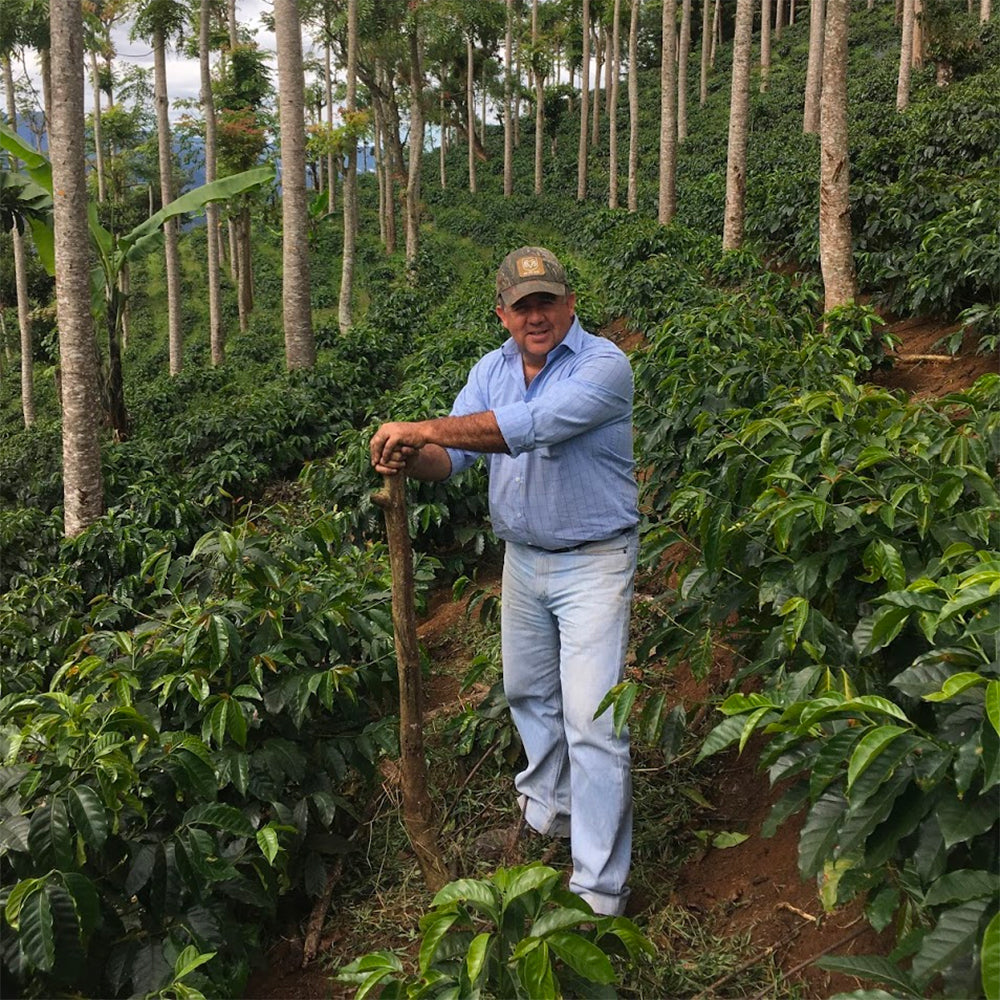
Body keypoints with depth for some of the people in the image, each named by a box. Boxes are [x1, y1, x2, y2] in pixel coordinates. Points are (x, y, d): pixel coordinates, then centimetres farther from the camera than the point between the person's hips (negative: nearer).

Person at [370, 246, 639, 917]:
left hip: (593, 564, -7)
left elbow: (526, 427, -34)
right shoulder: (492, 370, 4)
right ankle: (549, 809, 46)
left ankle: (600, 891, 2)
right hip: (522, 557, 7)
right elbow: (451, 456, -4)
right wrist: (410, 458, -28)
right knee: (528, 693, 21)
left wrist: (420, 428, -33)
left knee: (592, 721, -8)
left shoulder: (603, 367, -19)